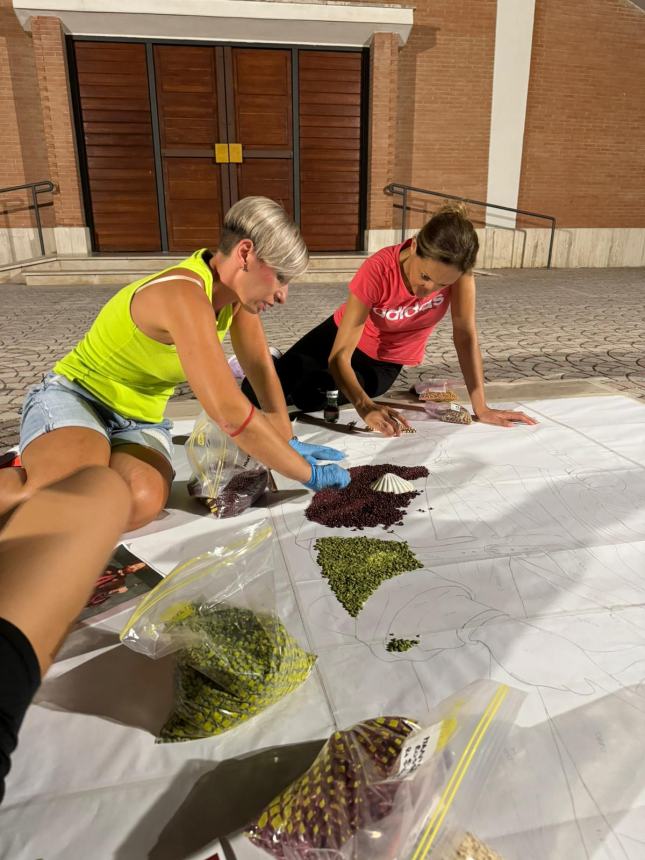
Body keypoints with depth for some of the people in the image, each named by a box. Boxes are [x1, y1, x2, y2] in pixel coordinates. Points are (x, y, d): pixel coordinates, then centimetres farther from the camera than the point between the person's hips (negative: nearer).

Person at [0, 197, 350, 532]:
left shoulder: (235, 283, -2)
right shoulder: (185, 297, -30)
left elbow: (260, 365, 8)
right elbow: (232, 414, -34)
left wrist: (287, 441, 9)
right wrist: (308, 474, -24)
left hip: (142, 420, 7)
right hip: (74, 397, -7)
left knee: (144, 502, -28)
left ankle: (36, 469, 2)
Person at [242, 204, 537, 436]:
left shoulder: (455, 265, -30)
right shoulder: (379, 270, -36)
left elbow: (465, 335, -22)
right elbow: (340, 356, -37)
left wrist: (481, 408, -26)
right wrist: (366, 407, -54)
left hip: (385, 362, 2)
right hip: (343, 335, -2)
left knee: (308, 398, -21)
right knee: (257, 394, -10)